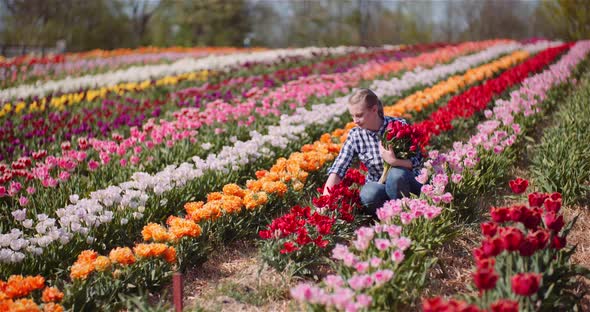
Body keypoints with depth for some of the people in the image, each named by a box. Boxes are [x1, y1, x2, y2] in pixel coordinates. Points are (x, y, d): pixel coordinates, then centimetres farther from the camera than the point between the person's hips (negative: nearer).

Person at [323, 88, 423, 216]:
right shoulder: (355, 135, -6)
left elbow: (418, 161, -14)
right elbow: (337, 170, -12)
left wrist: (394, 161, -33)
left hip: (405, 182, -1)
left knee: (396, 174, -35)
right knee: (368, 194, -34)